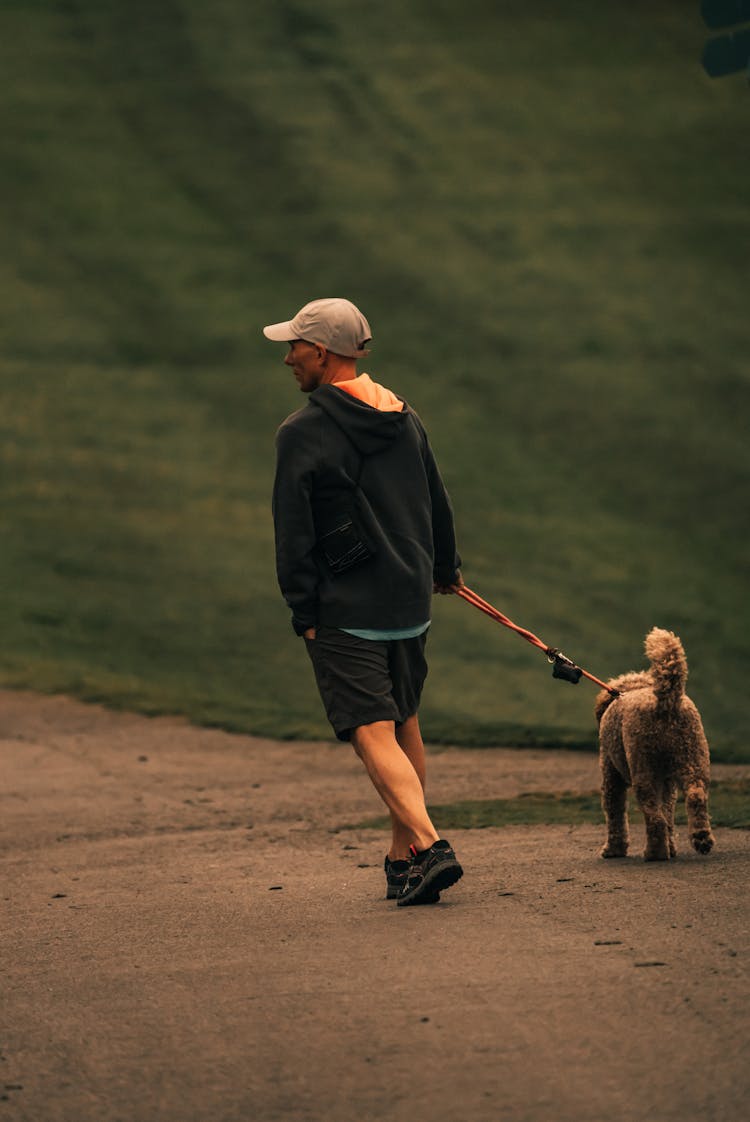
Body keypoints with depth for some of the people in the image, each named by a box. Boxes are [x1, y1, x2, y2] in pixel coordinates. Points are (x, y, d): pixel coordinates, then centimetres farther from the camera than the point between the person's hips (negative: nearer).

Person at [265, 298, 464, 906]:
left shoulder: (302, 433, -12)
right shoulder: (406, 417, 8)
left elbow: (294, 532, -11)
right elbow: (438, 503, 18)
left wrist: (303, 611, -5)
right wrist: (445, 568, 34)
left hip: (344, 611, -6)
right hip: (411, 602, 7)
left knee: (375, 735, -8)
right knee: (405, 727, 18)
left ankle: (429, 846, -24)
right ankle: (403, 856, 24)